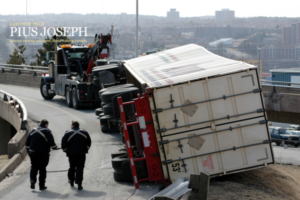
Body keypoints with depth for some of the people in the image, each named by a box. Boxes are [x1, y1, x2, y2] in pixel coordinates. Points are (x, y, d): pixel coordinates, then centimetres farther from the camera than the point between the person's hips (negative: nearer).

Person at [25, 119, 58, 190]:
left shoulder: (33, 131, 11)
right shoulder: (47, 131, -5)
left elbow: (27, 143, 12)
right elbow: (51, 142, -13)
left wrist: (29, 151, 19)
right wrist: (55, 147, 5)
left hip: (33, 153, 4)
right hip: (43, 153, -4)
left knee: (34, 167, 16)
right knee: (42, 168, 4)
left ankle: (32, 180, -6)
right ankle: (42, 185, 5)